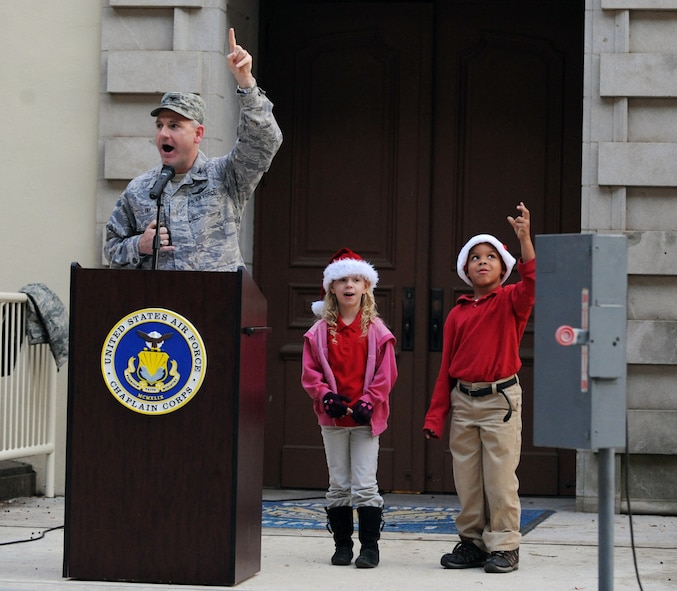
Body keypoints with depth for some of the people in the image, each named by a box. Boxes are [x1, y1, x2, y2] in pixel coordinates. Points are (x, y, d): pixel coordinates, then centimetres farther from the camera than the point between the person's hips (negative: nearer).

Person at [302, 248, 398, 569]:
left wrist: (367, 403, -13)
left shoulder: (377, 332, 0)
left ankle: (369, 546, 2)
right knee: (338, 485, 8)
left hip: (366, 416, -2)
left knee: (365, 484, -3)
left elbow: (385, 374, -2)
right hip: (332, 416, 2)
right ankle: (342, 545, 15)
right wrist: (326, 396, -13)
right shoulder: (319, 332, 4)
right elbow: (310, 372, 2)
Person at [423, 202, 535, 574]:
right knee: (467, 481, 8)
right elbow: (446, 368, 12)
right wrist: (435, 416, 8)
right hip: (462, 400, 4)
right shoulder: (457, 314, 10)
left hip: (500, 399, -4)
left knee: (500, 477, -4)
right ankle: (472, 542, 18)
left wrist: (525, 239, -33)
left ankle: (504, 547, 3)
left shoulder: (510, 301, 1)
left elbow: (531, 281, -23)